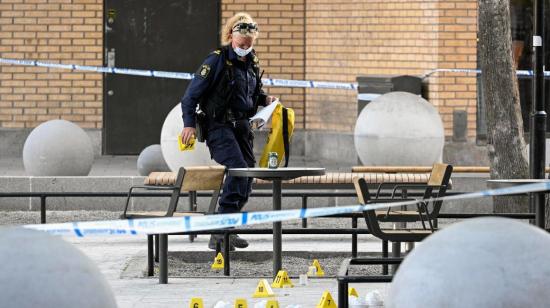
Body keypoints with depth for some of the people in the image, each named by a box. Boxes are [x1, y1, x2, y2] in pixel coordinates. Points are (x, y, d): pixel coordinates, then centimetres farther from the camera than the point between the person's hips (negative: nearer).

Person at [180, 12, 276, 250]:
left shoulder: (252, 63, 10)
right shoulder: (217, 60, -11)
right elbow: (192, 93, -10)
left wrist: (265, 99, 5)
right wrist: (189, 123, -19)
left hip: (243, 126, 8)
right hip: (219, 126, -8)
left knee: (247, 175, 7)